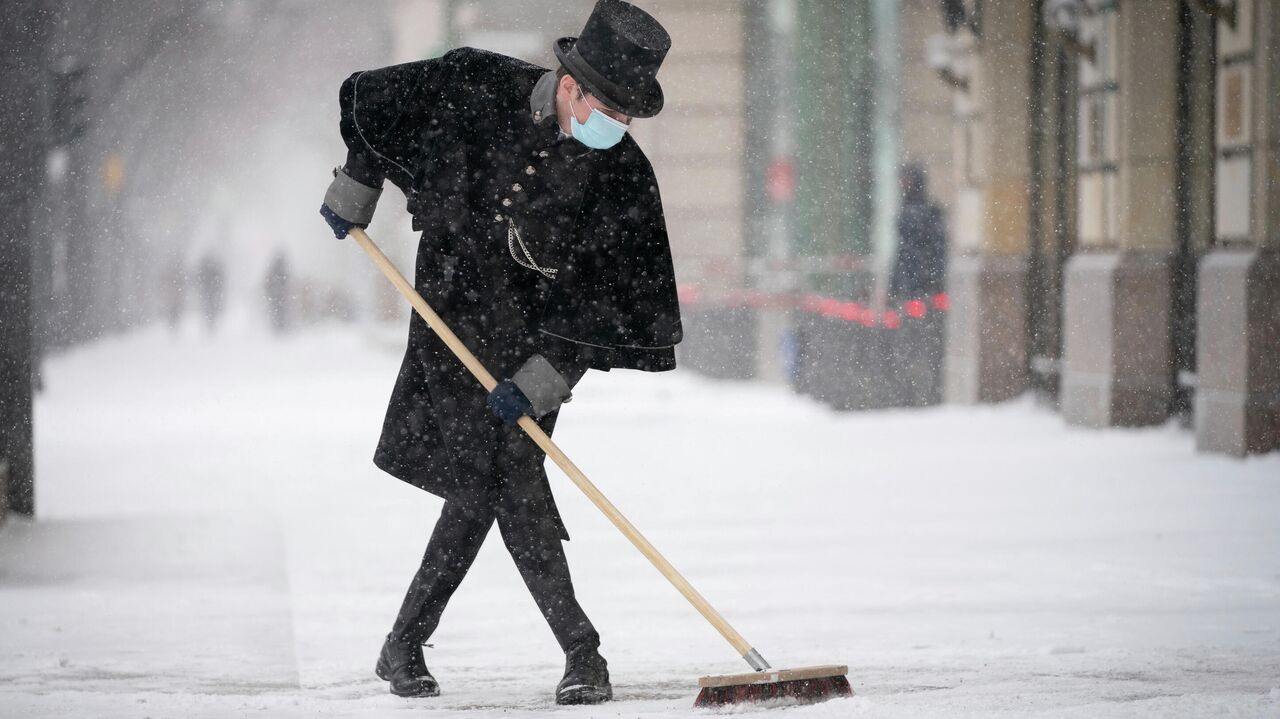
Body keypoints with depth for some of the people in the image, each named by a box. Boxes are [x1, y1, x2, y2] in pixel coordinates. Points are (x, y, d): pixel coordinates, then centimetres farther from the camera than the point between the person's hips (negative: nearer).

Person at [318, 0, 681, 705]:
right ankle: (582, 653, -7)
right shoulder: (474, 87, -15)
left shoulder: (626, 180, -16)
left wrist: (538, 381, -21)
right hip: (451, 309, 0)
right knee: (510, 486, -10)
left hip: (537, 335, 0)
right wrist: (355, 192, 11)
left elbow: (617, 306, -15)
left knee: (481, 486, -6)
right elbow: (372, 104, 4)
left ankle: (404, 647, 10)